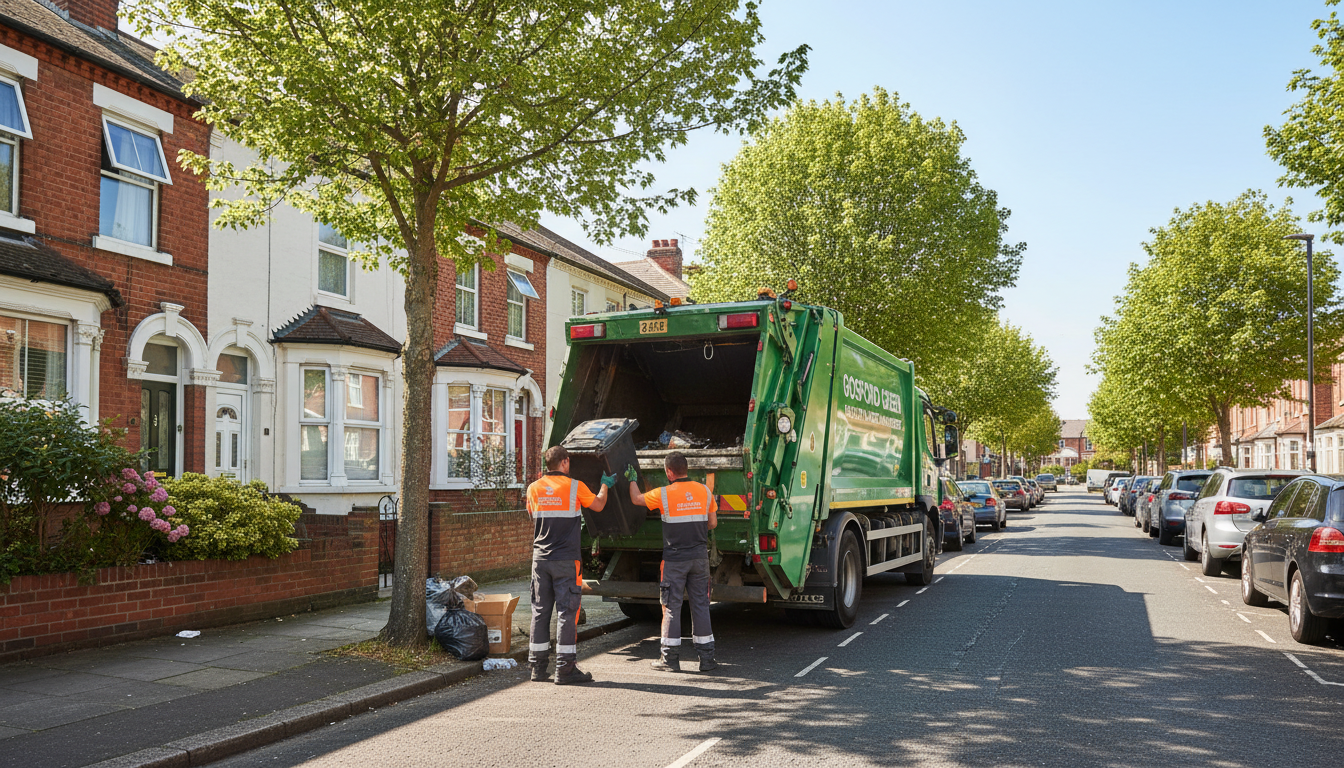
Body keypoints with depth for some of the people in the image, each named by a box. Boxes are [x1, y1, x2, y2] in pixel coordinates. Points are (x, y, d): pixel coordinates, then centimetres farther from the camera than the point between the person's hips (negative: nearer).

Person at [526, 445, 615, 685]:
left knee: (540, 611, 10)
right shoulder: (575, 487, -6)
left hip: (540, 559, 4)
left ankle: (539, 667, 14)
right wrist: (605, 484, 27)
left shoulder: (534, 488, 4)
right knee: (567, 611, -1)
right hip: (566, 559, -4)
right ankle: (565, 668, 0)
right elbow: (598, 505, 8)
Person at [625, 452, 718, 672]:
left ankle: (670, 658, 8)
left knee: (671, 607, 4)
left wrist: (632, 479, 24)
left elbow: (636, 499, 6)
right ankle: (706, 657, 10)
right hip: (700, 558, 3)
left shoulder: (663, 494, -9)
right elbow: (713, 523, 8)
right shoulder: (705, 491, 2)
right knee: (701, 605, 8)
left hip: (674, 559, -3)